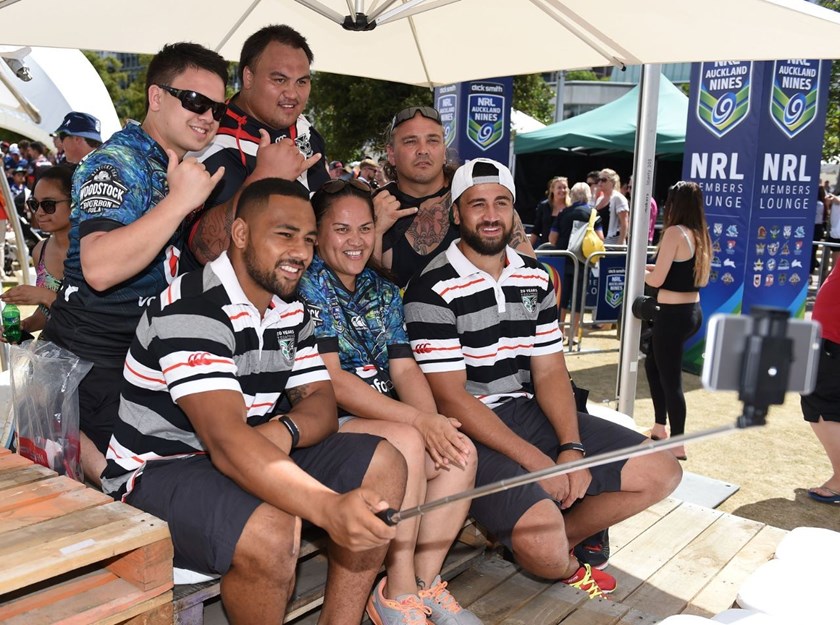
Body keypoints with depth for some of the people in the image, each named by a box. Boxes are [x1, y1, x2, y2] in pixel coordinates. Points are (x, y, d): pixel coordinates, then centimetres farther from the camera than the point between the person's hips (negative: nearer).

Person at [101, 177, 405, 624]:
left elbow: (320, 402, 3)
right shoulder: (193, 310, -23)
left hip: (251, 457, 8)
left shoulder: (290, 310, 5)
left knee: (384, 465, -3)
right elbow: (225, 440, -35)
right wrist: (329, 508, -48)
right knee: (269, 529, -36)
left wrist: (285, 431, -22)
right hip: (158, 472, -8)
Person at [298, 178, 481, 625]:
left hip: (388, 418, 7)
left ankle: (425, 583, -3)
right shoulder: (305, 285, -8)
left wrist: (433, 423, -16)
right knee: (404, 443, -31)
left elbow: (404, 370, 6)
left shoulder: (383, 291, 14)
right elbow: (329, 380, -17)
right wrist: (417, 420, -22)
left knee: (460, 451, -17)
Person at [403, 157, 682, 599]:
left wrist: (572, 448, -10)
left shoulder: (535, 277, 8)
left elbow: (550, 371, 6)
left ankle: (556, 540, 11)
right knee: (545, 546, -27)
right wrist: (536, 461, -19)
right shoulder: (433, 289, -13)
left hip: (530, 412, 7)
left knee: (661, 472, 3)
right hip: (469, 429, -7)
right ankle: (562, 563, 12)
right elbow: (450, 398, -16)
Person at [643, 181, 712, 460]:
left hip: (673, 314, -9)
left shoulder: (674, 232, -15)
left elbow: (656, 280, -16)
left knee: (670, 378, 1)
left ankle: (677, 445, 10)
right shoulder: (700, 235, 9)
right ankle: (660, 429, 31)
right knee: (653, 365, 23)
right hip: (692, 311, 9)